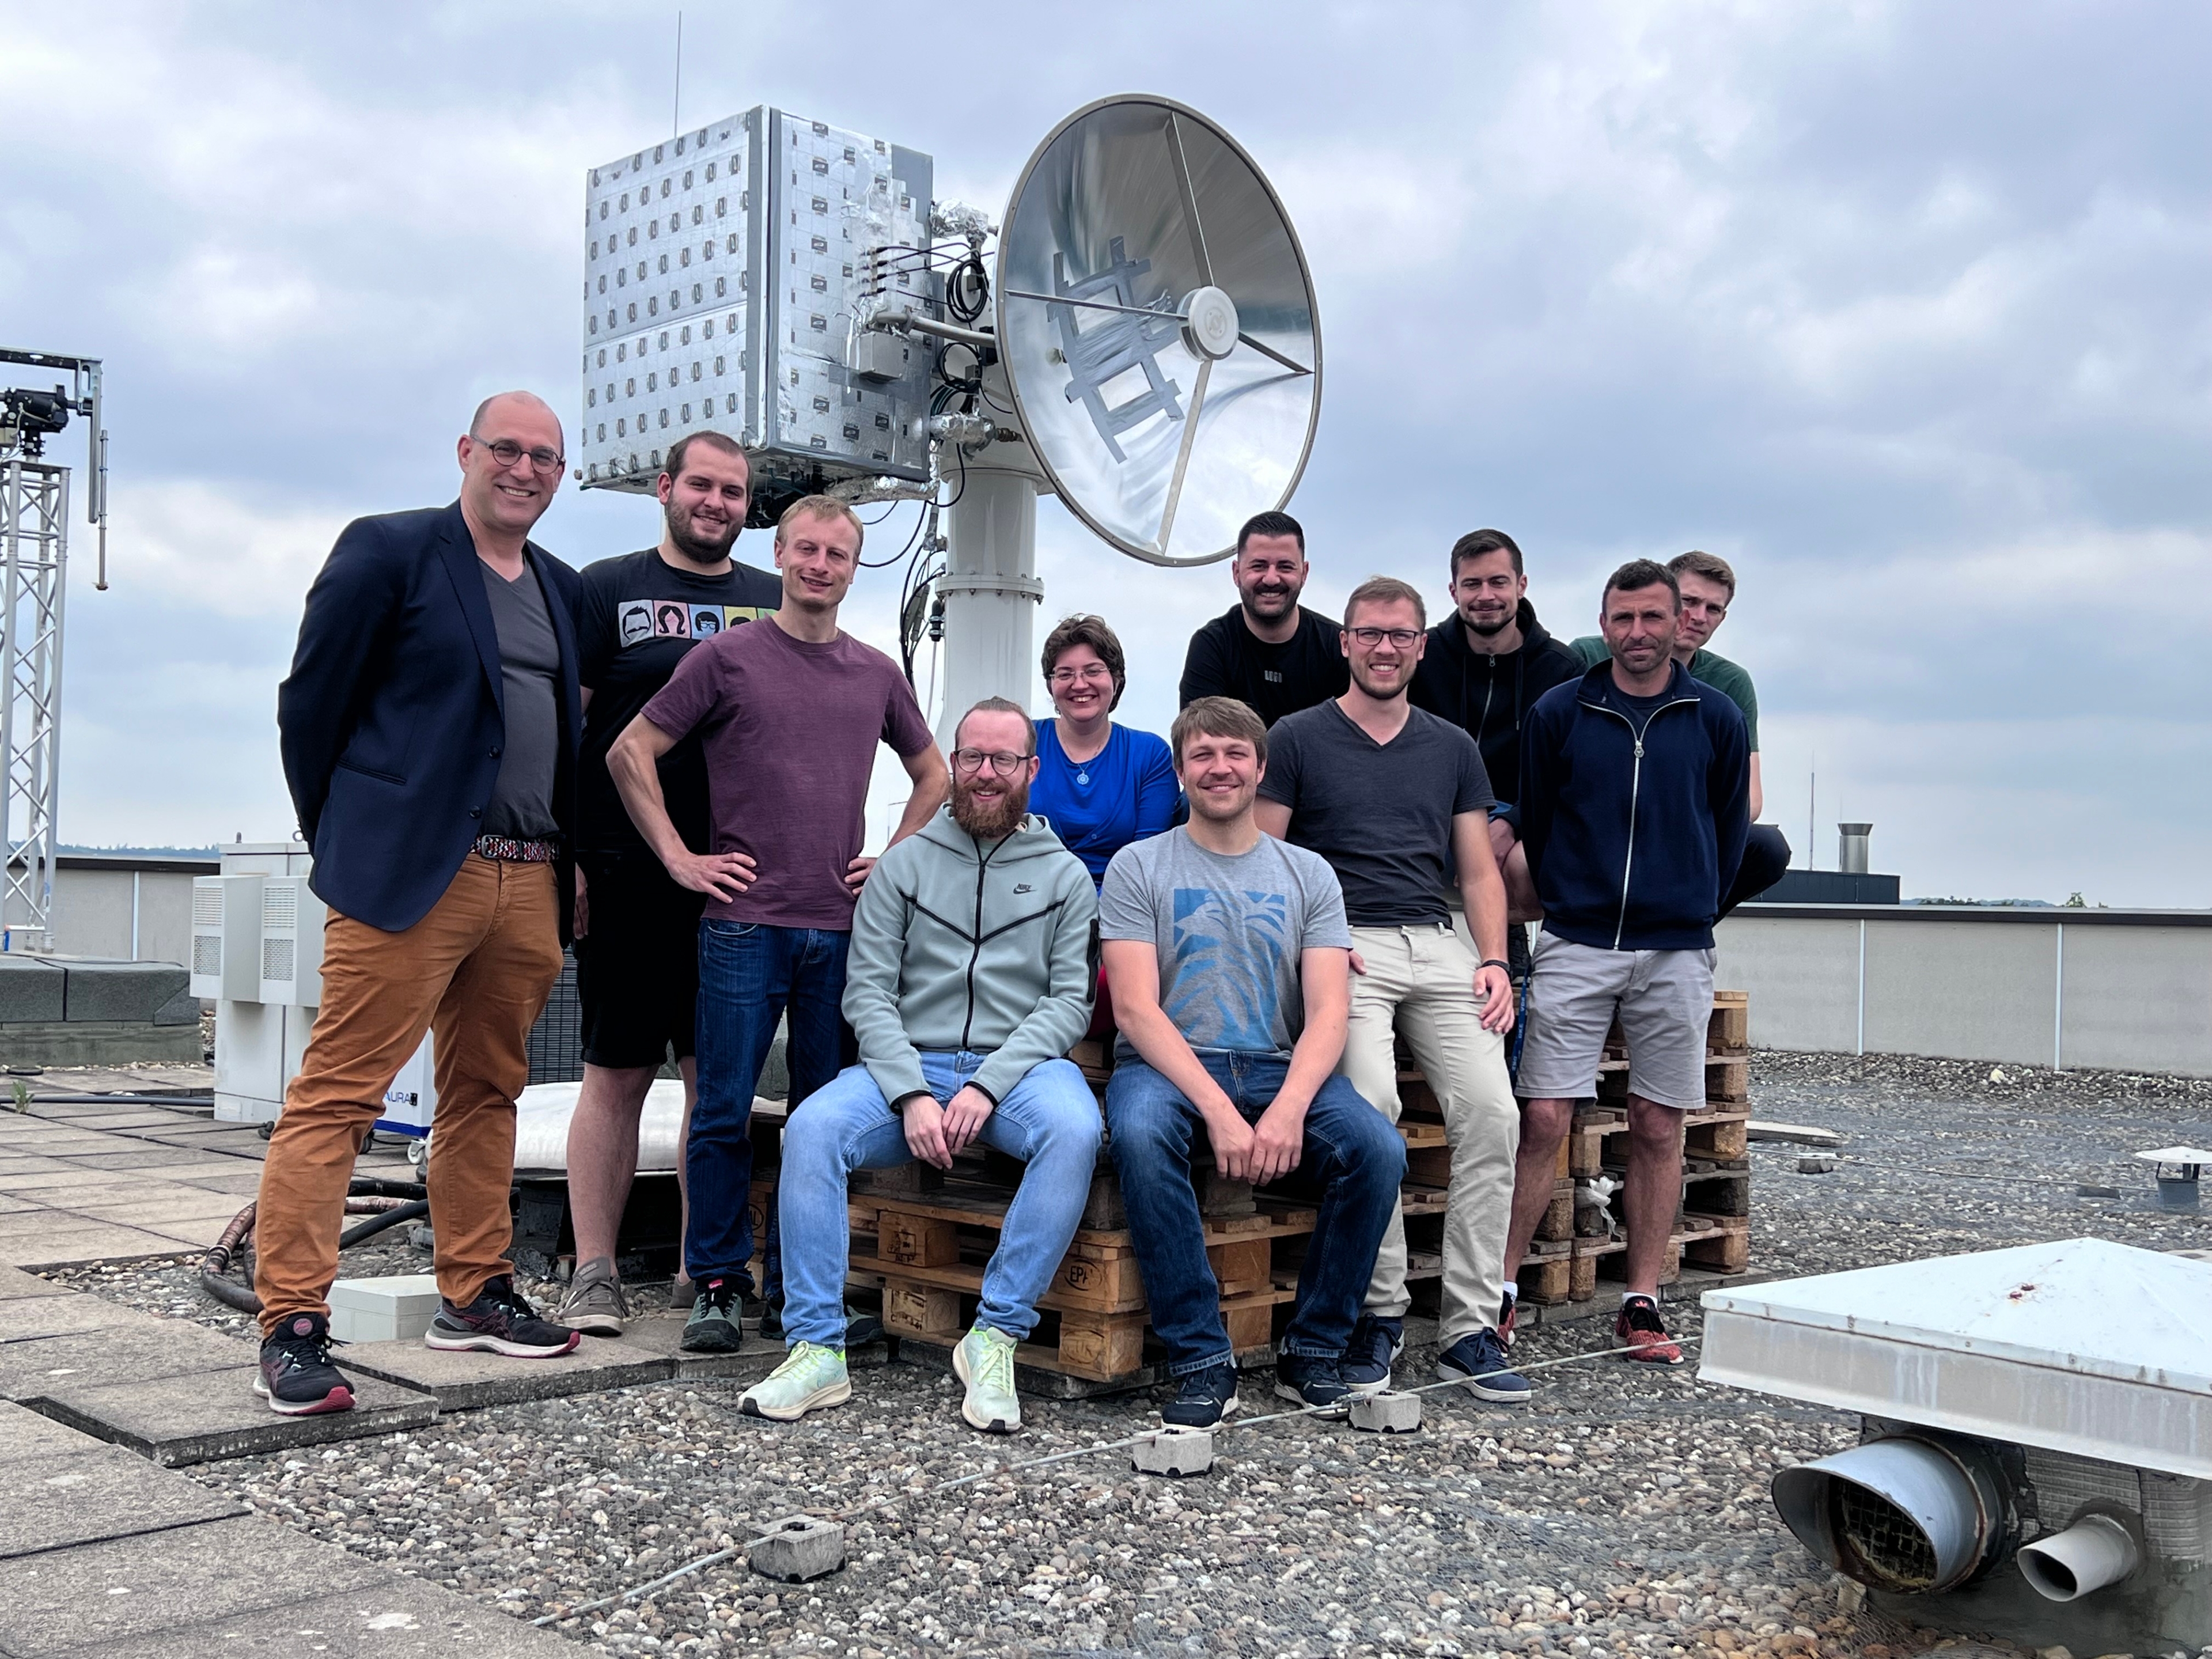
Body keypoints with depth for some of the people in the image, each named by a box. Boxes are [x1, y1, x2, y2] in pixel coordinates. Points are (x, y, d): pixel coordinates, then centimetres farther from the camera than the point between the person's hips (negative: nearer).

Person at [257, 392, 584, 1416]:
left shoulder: (561, 589, 19)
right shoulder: (388, 551, -1)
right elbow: (310, 701, 0)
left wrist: (568, 862, 15)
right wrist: (342, 842, 3)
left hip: (529, 881, 7)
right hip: (409, 871, -6)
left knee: (486, 1094, 14)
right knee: (337, 1094, -7)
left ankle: (473, 1297, 25)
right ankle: (291, 1330, -5)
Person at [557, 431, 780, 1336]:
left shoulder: (776, 604, 14)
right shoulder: (606, 589, 4)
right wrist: (562, 856, -8)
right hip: (626, 879, -3)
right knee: (616, 1074, 1)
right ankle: (594, 1274, 9)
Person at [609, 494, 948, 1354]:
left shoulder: (877, 674, 13)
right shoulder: (728, 656, 2)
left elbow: (932, 775, 26)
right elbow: (631, 752, 2)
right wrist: (679, 857, -3)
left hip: (842, 928, 3)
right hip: (745, 922, -3)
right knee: (724, 1111, -1)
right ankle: (717, 1283, 10)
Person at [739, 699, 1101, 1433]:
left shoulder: (1065, 875, 11)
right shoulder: (904, 864, 12)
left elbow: (1070, 1000, 1)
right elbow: (868, 992, 3)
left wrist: (988, 1084, -14)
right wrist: (911, 1094, -13)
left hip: (1019, 1065, -1)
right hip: (911, 1063, 1)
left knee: (1075, 1131, -34)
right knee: (812, 1128, -28)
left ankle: (995, 1337, -25)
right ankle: (819, 1350, -23)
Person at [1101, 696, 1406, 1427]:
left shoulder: (1308, 875, 12)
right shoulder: (1139, 867, 5)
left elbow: (1327, 1012, 1)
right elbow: (1136, 1009, -7)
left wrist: (1288, 1108, -20)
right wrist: (1219, 1112, -20)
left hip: (1279, 1067, 2)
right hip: (1166, 1065, -2)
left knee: (1379, 1150, -26)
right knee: (1140, 1135, -37)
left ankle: (1313, 1351, -7)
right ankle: (1201, 1360, -23)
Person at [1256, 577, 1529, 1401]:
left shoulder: (1453, 748, 20)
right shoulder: (1297, 738, 9)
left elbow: (1479, 870, 19)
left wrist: (1495, 960, 4)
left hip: (1438, 946, 4)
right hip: (1343, 945, -4)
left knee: (1491, 1109, -15)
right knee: (1369, 1101, -28)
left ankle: (1469, 1329, -6)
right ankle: (1380, 1310, -12)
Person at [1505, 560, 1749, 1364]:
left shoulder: (1716, 718, 5)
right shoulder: (1559, 713, 2)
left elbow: (1729, 832, 14)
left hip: (1676, 952, 1)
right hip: (1574, 946, -1)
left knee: (1659, 1129, 5)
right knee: (1542, 1121, -5)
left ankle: (1642, 1304, 14)